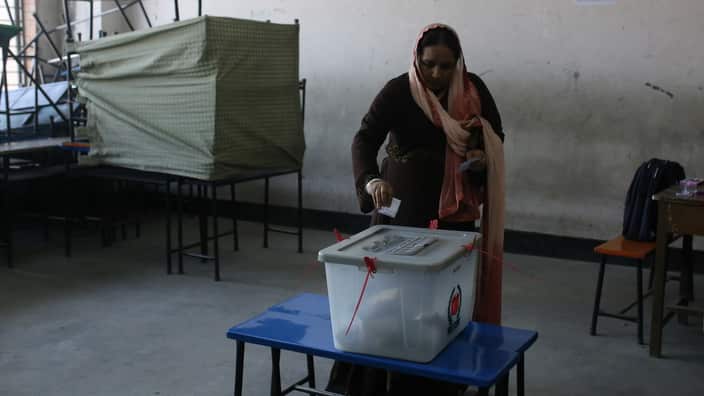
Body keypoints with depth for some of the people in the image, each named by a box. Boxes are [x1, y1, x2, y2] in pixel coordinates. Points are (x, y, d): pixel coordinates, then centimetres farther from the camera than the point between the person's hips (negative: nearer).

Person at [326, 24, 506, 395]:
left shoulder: (473, 89, -1)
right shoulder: (397, 92, -13)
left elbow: (496, 136, 10)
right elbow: (364, 139, -24)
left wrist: (482, 157, -13)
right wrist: (371, 180, -44)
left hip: (454, 207, 3)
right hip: (403, 205, -3)